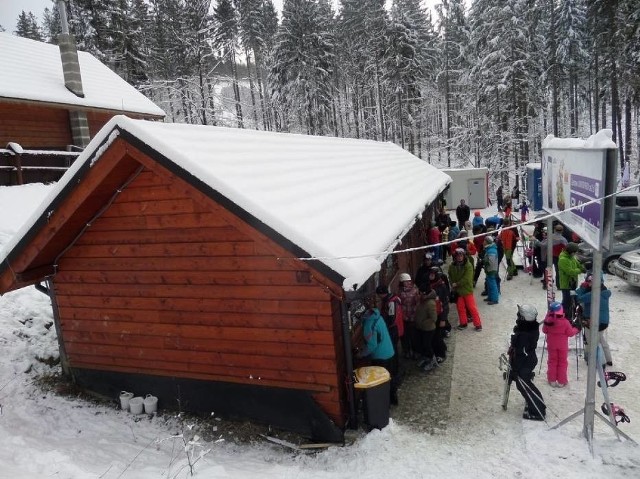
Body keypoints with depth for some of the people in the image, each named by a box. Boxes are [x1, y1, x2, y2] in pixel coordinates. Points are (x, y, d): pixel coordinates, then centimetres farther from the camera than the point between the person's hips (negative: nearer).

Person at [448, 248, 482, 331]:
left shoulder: (468, 266, -15)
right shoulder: (452, 266, -2)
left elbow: (466, 279, -21)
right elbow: (450, 277, 6)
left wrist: (456, 284, -16)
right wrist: (453, 285, -9)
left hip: (467, 290, -4)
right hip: (457, 291, 4)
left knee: (472, 307, 1)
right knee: (460, 307, 14)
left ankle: (478, 324, 12)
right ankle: (463, 323, 29)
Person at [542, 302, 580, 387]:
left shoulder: (548, 321, -15)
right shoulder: (565, 322, -19)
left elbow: (544, 330, -1)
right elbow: (570, 333, -10)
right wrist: (576, 329, 8)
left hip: (551, 345, 1)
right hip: (563, 346, -1)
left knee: (552, 361, 14)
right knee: (562, 362, 11)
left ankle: (552, 380, 17)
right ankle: (561, 381, 15)